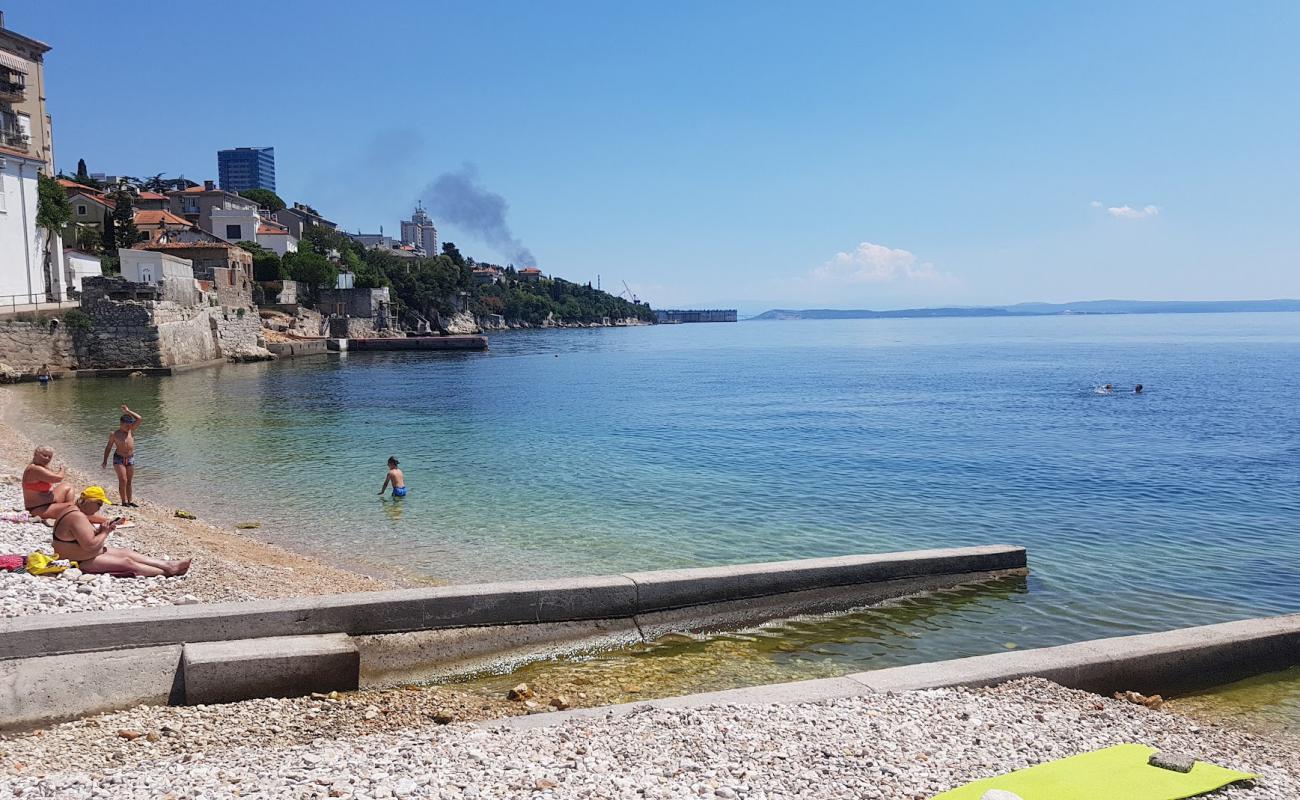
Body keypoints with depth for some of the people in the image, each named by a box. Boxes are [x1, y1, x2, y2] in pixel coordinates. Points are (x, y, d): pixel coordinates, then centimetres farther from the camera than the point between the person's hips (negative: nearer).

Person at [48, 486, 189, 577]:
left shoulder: (72, 508, 8)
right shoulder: (78, 517, -27)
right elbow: (91, 546, -31)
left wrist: (102, 529, -1)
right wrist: (104, 532, -13)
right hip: (81, 562, -11)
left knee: (127, 553, 7)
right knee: (128, 563, -12)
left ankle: (169, 565, 5)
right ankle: (168, 572, -6)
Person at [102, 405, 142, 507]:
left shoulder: (131, 431, 5)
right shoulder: (114, 434, -4)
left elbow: (139, 418, -1)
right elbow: (108, 447, 3)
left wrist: (128, 411, 1)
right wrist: (105, 461, 0)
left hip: (130, 459, 4)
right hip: (119, 459, -4)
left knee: (129, 481, 9)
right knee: (123, 480, -11)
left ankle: (129, 501, 14)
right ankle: (124, 501, -8)